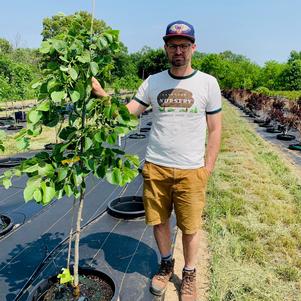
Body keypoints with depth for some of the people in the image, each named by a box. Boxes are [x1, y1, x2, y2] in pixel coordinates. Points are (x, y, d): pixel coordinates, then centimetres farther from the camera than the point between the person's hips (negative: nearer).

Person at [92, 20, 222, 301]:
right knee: (158, 221, 13)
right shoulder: (152, 82, 5)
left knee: (190, 227, 8)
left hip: (191, 170, -1)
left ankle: (189, 275, 33)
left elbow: (214, 129, 2)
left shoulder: (207, 83, 0)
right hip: (155, 167, 2)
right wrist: (102, 95, -11)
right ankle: (166, 265, 39)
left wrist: (207, 169, -1)